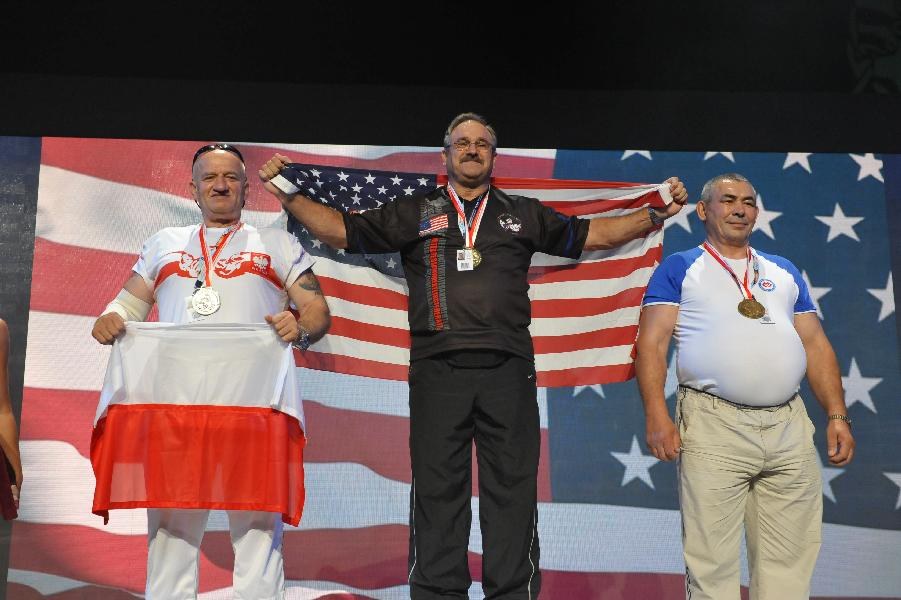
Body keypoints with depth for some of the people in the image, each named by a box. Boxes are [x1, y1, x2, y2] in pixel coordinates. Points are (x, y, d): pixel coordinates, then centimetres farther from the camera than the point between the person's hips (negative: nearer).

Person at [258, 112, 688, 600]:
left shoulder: (524, 214, 18)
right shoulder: (415, 213, 15)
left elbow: (595, 234, 20)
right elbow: (341, 230, 13)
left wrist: (656, 214, 11)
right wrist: (288, 193, 3)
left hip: (508, 371, 1)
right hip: (437, 371, 0)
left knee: (512, 490, 1)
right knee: (437, 491, 1)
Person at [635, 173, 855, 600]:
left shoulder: (784, 272, 22)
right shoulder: (679, 269, 8)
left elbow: (816, 346, 20)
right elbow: (651, 343, -1)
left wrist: (837, 415, 8)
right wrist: (657, 416, -14)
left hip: (790, 426, 4)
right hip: (714, 424, -4)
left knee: (789, 563, 5)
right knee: (711, 563, -5)